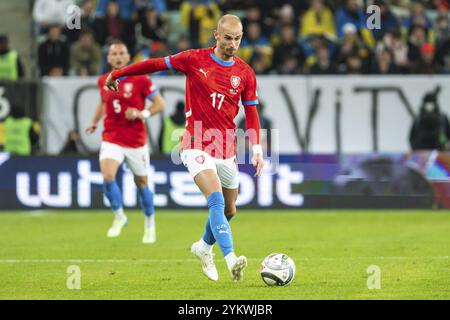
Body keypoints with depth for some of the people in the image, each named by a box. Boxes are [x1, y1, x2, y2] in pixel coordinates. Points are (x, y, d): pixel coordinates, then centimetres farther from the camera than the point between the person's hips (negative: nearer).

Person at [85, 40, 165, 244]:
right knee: (107, 177, -22)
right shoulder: (103, 81, 4)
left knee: (141, 183, 9)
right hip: (111, 139, 2)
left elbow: (160, 104, -5)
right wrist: (95, 122, 11)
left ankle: (150, 225, 30)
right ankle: (119, 217, 0)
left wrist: (141, 114, -20)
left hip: (136, 141, -2)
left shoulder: (140, 80, -8)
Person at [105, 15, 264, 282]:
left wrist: (257, 148, -3)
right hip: (197, 146, -4)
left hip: (226, 149, 4)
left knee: (229, 210, 13)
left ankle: (204, 248, 41)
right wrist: (116, 75, 12)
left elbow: (251, 113, 8)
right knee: (216, 200, -23)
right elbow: (156, 64, 5)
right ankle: (231, 260, -33)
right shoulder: (195, 60, -4)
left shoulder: (245, 73, 4)